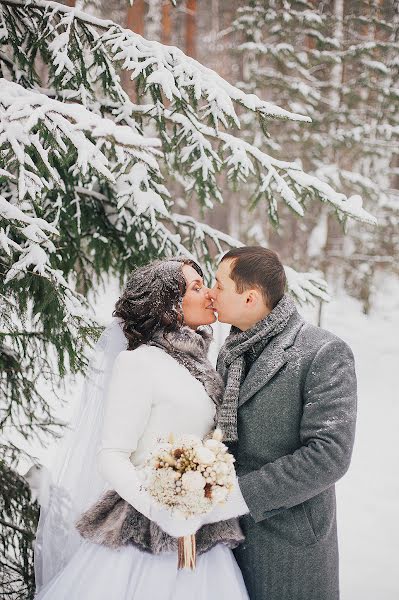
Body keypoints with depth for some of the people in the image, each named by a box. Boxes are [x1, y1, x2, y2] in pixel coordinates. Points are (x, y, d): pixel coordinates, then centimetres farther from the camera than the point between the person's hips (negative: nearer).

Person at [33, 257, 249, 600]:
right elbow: (111, 455, -16)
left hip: (201, 530, 7)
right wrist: (159, 509, -29)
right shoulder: (140, 362, -11)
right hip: (150, 532, -7)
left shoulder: (199, 364, 11)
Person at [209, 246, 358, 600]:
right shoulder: (231, 350, 7)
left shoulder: (324, 354, -15)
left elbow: (329, 455, -21)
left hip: (291, 541, -6)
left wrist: (240, 492, -22)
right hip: (230, 528, 6)